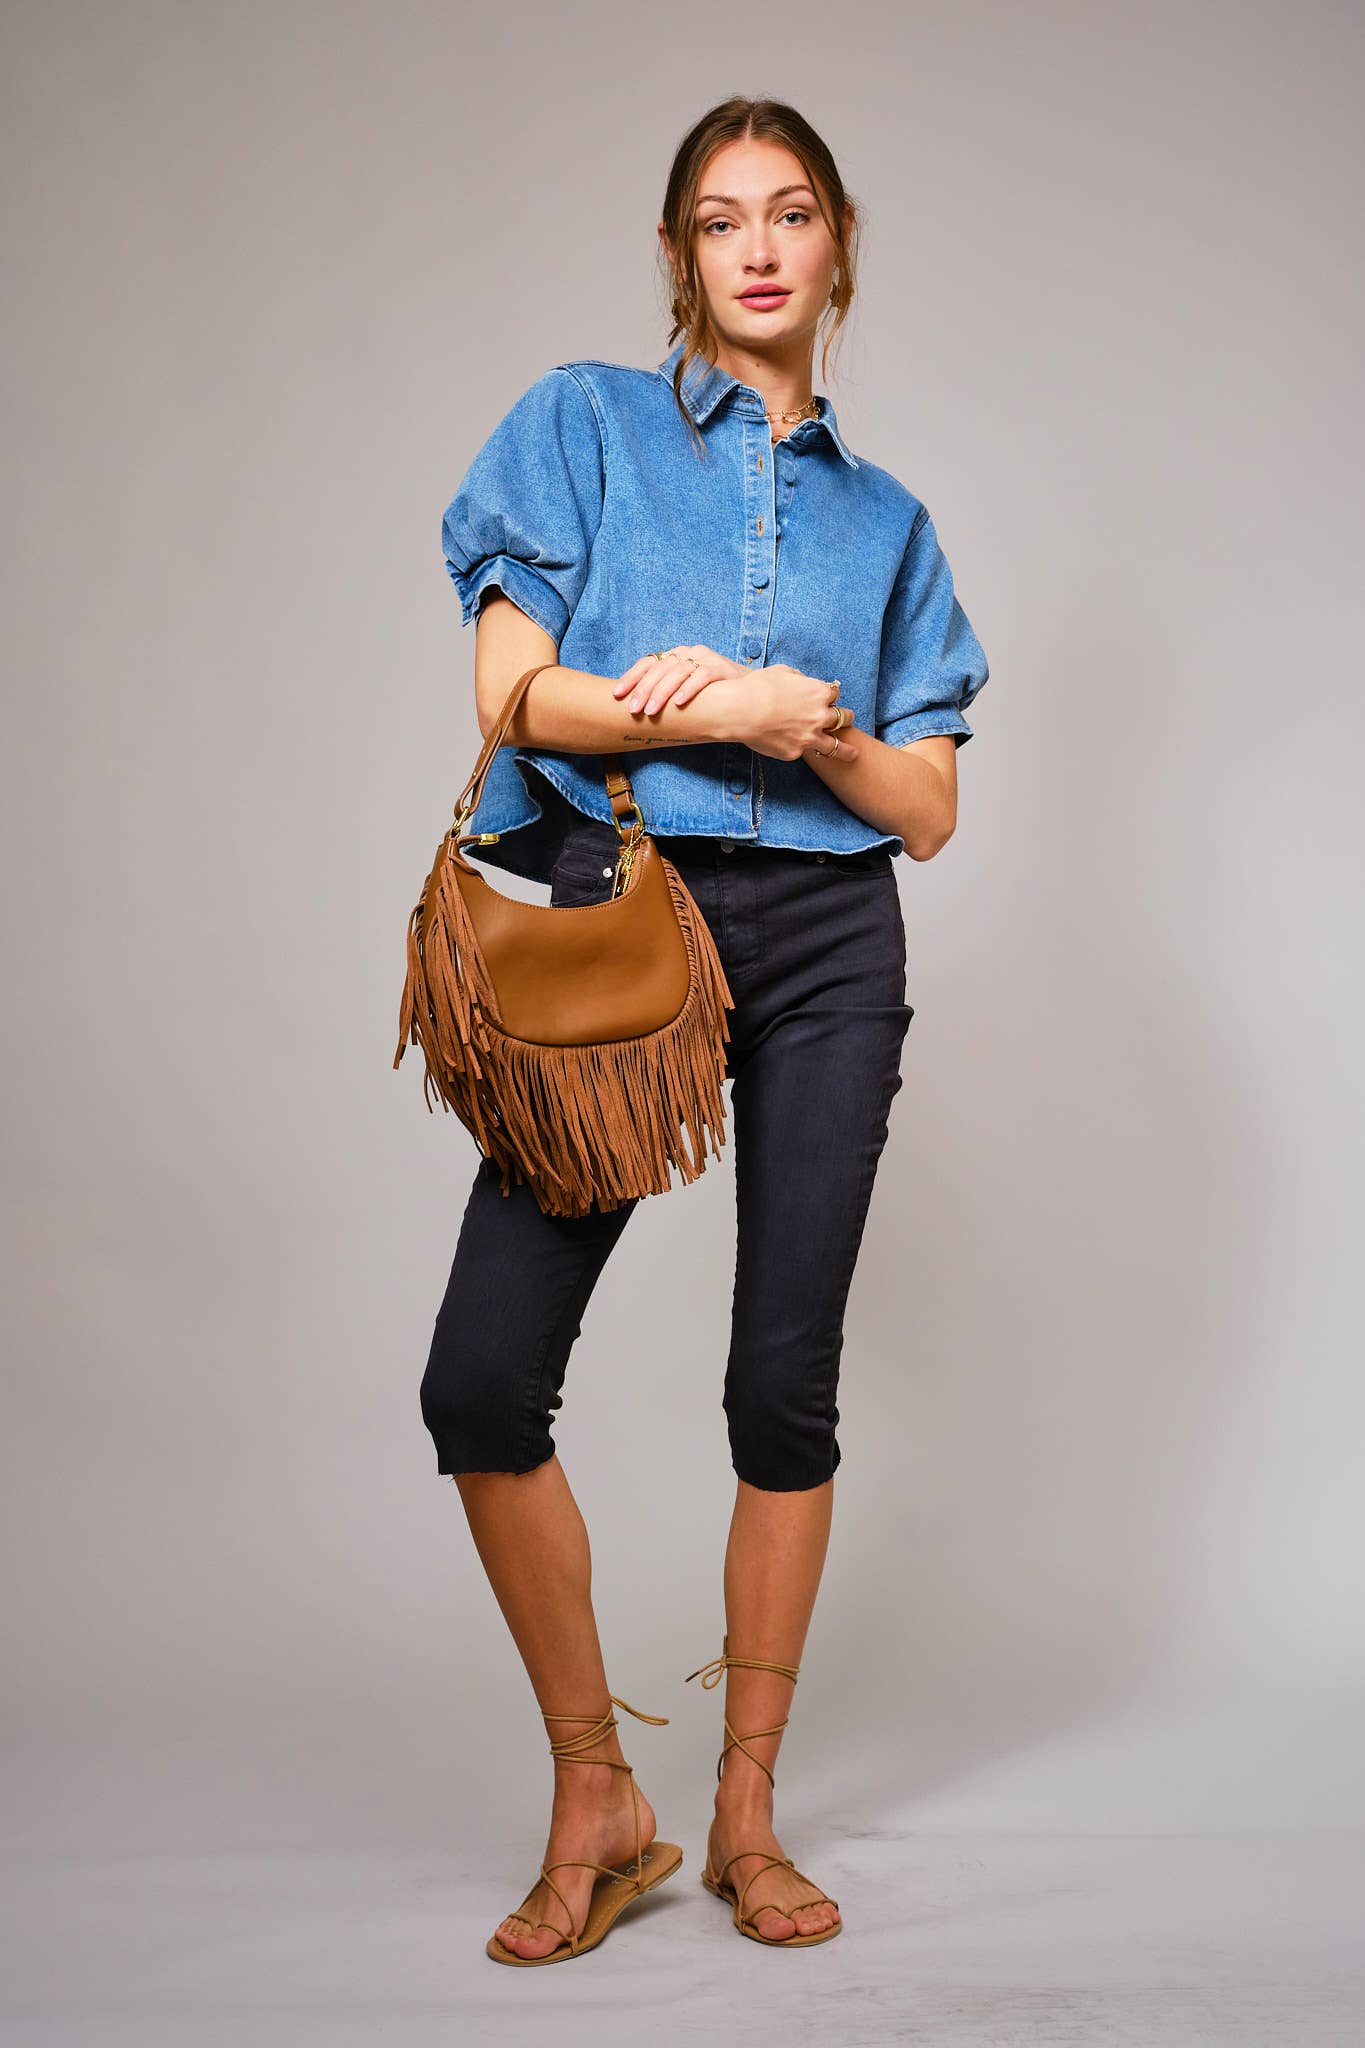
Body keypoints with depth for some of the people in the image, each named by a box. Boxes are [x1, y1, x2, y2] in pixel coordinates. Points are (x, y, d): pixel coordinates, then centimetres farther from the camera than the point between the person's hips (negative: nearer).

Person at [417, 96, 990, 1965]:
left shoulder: (884, 516, 17)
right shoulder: (584, 424, 12)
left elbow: (928, 811, 10)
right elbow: (513, 695, 0)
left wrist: (803, 715, -7)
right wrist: (700, 702, -11)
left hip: (824, 939, 2)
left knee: (785, 1386, 2)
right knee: (483, 1377, -11)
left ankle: (747, 1812, 18)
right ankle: (596, 1802, 7)